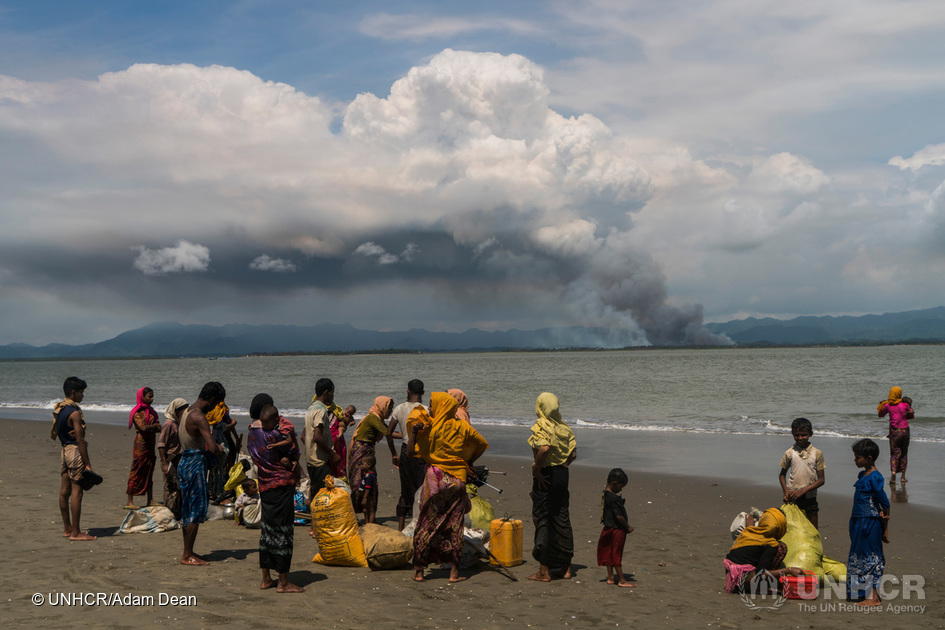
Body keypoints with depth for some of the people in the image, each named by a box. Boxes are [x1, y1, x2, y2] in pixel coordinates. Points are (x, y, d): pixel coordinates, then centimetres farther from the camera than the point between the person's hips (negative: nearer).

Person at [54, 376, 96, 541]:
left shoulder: (57, 409, 11)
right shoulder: (75, 412, -17)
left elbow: (56, 430, 19)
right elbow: (80, 440, -18)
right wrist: (87, 464, -15)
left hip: (64, 450, 9)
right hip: (75, 451, -9)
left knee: (65, 491, 12)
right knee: (76, 492, -5)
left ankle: (67, 528, 20)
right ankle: (75, 532, -3)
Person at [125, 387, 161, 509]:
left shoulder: (151, 411, 14)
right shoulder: (137, 412, -8)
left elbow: (159, 429, 9)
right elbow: (143, 427, -20)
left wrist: (149, 428, -11)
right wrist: (155, 426, -5)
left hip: (150, 445, 7)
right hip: (140, 444, -7)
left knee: (149, 472, 10)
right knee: (136, 472, -5)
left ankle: (150, 500, 15)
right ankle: (129, 502, -1)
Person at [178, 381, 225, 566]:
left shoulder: (187, 412, 12)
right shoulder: (199, 417, -20)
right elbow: (212, 448, -27)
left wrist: (213, 447, 11)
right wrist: (218, 450, -4)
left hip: (184, 462, 10)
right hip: (195, 464, -10)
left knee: (188, 509, 15)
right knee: (196, 510, -3)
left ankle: (187, 552, 22)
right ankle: (187, 555, 2)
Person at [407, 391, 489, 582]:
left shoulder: (428, 428, -8)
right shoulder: (462, 427, 2)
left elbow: (410, 451, -11)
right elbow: (482, 444, 14)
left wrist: (414, 431, -4)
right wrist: (470, 462, 20)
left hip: (435, 479, -2)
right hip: (457, 480, 2)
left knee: (426, 525, 6)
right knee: (454, 526, 7)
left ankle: (419, 570, 10)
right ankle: (454, 572, 9)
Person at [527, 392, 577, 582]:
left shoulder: (540, 425, -12)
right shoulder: (564, 426, 9)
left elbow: (544, 448, -28)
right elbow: (573, 453, 6)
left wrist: (536, 469, -18)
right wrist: (562, 466, 12)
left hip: (545, 476, -7)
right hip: (562, 474, 7)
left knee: (542, 519, 0)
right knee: (562, 518, 14)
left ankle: (544, 571, 4)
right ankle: (566, 567, 20)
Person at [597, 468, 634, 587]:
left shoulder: (605, 495, 7)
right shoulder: (614, 498, -23)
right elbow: (618, 516, -24)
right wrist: (628, 527, -10)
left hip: (609, 528, 9)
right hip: (617, 530, -9)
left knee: (609, 554, 14)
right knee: (617, 554, -1)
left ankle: (611, 577, 23)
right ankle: (621, 580, 7)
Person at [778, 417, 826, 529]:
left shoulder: (817, 453, -2)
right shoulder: (789, 453, 0)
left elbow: (821, 479, -4)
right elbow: (782, 475, 11)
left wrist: (802, 490, -15)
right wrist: (786, 491, -7)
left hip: (810, 498, 0)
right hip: (792, 498, 0)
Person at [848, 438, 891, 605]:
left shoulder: (874, 477, -16)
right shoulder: (862, 475, 11)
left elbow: (885, 504, -15)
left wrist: (884, 529, -10)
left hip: (870, 523, -9)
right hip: (858, 521, 9)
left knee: (869, 558, -3)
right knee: (859, 557, 14)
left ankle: (874, 598, 3)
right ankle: (866, 593, 24)